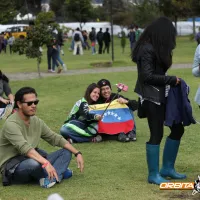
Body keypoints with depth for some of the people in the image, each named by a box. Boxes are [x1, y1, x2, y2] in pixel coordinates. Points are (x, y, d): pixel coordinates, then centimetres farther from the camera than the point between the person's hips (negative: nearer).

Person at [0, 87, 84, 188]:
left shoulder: (37, 122, 7)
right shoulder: (11, 124, -19)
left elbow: (56, 138, 11)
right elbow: (24, 148, -32)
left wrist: (77, 153, 0)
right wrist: (46, 163, -43)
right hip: (12, 166, -8)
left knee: (66, 152, -3)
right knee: (33, 164, -40)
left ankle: (52, 178, -29)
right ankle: (59, 171, -9)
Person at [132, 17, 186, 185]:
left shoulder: (156, 48, 13)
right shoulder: (147, 49, -16)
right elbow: (147, 76, -21)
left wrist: (170, 80, -1)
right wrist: (171, 80, -14)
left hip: (162, 96, 10)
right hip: (152, 98, -10)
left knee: (177, 129, 12)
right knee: (157, 135, -4)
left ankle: (167, 168, 22)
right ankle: (153, 175, 7)